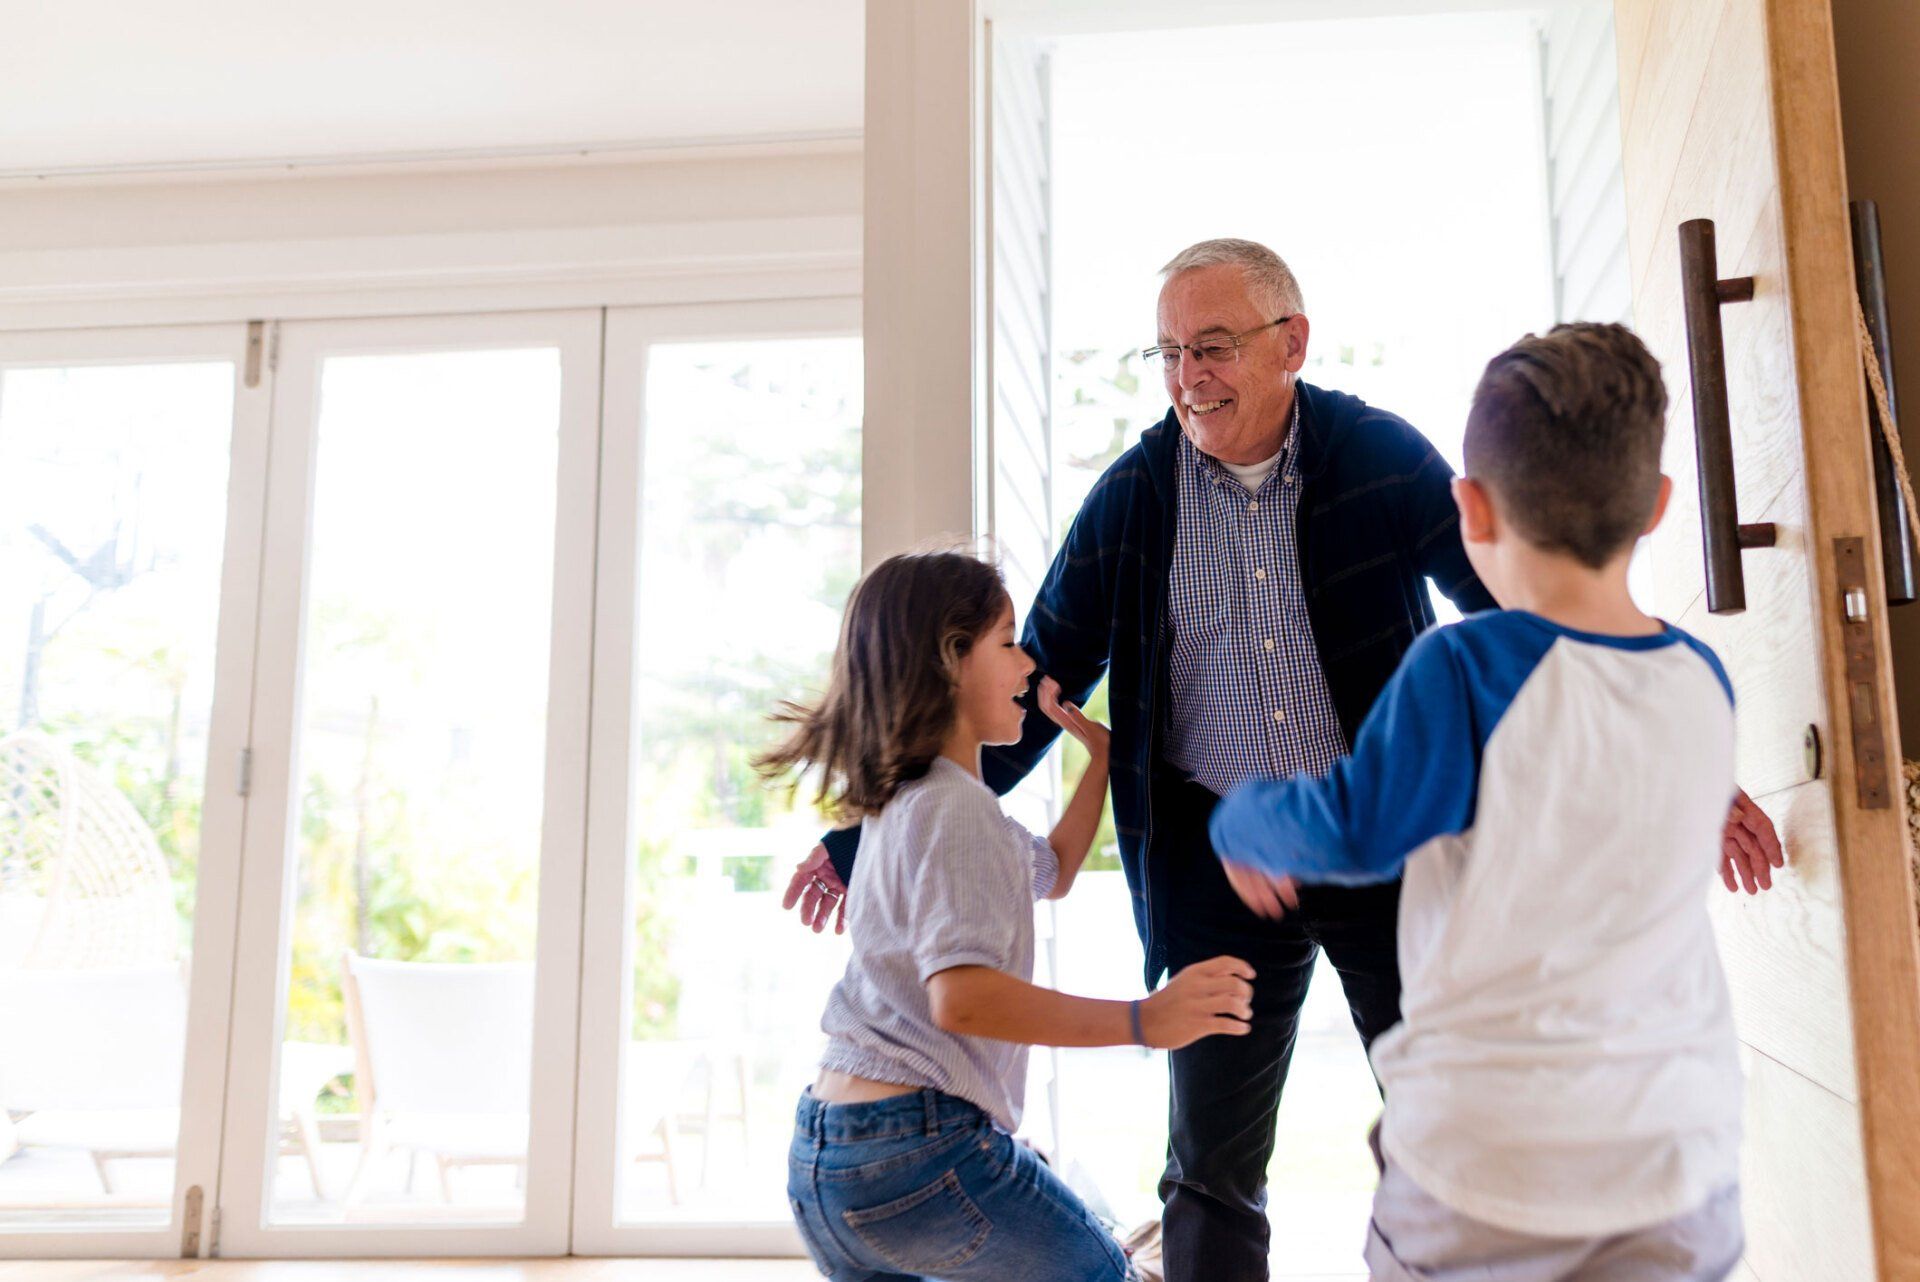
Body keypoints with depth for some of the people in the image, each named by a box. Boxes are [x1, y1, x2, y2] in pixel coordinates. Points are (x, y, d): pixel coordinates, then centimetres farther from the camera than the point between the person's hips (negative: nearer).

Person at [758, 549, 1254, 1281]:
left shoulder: (908, 801, 15)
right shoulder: (955, 808, -15)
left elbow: (1051, 872, 29)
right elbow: (961, 994, -28)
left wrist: (1104, 753, 28)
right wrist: (1143, 1020, -30)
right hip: (919, 1145, -9)